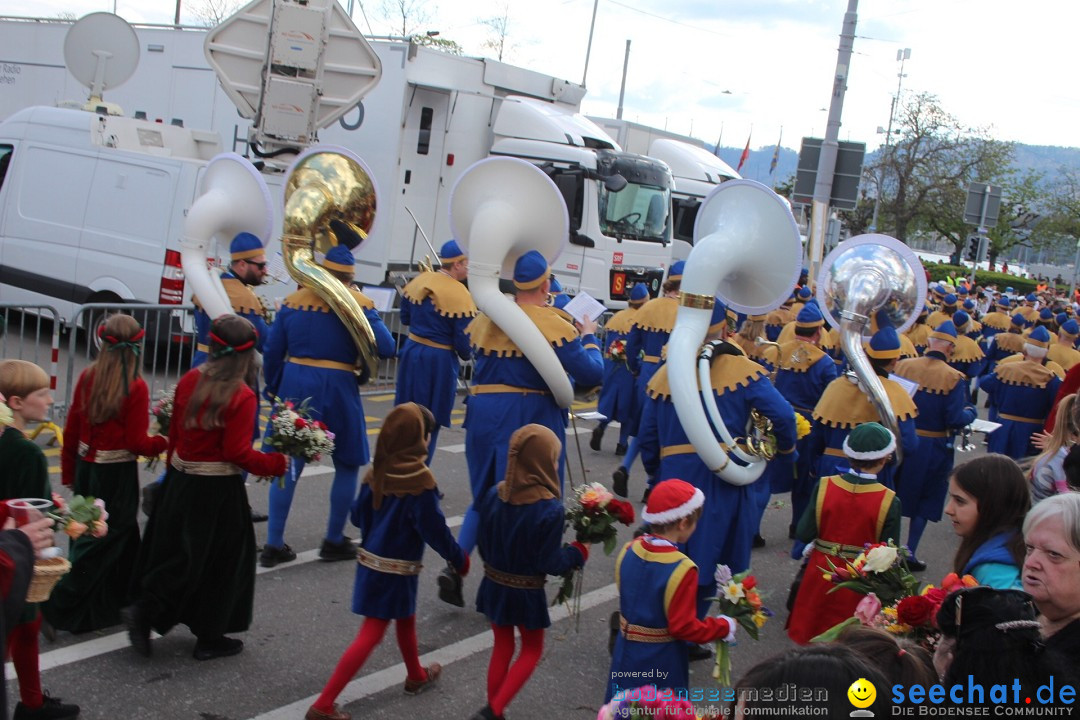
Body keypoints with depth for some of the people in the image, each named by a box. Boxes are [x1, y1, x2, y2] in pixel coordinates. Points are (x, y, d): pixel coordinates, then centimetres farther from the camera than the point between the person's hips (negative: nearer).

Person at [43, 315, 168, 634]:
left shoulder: (88, 377, -3)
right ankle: (57, 608, 5)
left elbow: (71, 430, 3)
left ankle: (105, 605, 37)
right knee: (101, 541, 6)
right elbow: (137, 443, -15)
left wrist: (69, 473, 15)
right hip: (117, 474, -6)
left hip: (86, 468, 6)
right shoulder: (136, 387, -17)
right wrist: (165, 442, 4)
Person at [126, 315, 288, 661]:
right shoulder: (242, 396, -19)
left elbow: (174, 433, 7)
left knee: (176, 552, 21)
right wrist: (277, 463, -6)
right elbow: (238, 453, -19)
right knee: (220, 560, 9)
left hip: (180, 480, 6)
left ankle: (143, 611, 10)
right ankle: (209, 639, 19)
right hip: (217, 490, -6)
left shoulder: (189, 380, -1)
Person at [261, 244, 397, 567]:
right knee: (348, 465, 14)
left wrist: (273, 389, 19)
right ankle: (334, 541, 18)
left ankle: (274, 545, 11)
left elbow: (272, 352, 6)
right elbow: (387, 348, -11)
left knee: (288, 464, 10)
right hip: (337, 388, -3)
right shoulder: (358, 303, -5)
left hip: (295, 386, 3)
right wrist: (371, 318, 7)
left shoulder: (293, 301, 5)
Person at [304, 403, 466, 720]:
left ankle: (417, 676, 49)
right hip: (397, 569, -7)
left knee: (406, 620, 27)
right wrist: (459, 558, -4)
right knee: (371, 635, 0)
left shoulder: (376, 473, -3)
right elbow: (435, 529, -18)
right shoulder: (420, 480, -22)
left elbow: (357, 515, 5)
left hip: (370, 560, 7)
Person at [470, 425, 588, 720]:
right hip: (527, 594, -4)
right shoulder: (550, 509, -25)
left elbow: (484, 546, 1)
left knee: (502, 647, 22)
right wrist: (579, 551, -3)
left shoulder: (493, 496, -9)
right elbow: (549, 564, -19)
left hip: (495, 585, 4)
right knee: (531, 650, 18)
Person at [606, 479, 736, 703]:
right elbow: (683, 627, -22)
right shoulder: (682, 569, -27)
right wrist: (724, 627, -10)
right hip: (661, 663, -6)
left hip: (626, 651, 6)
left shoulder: (629, 550, -7)